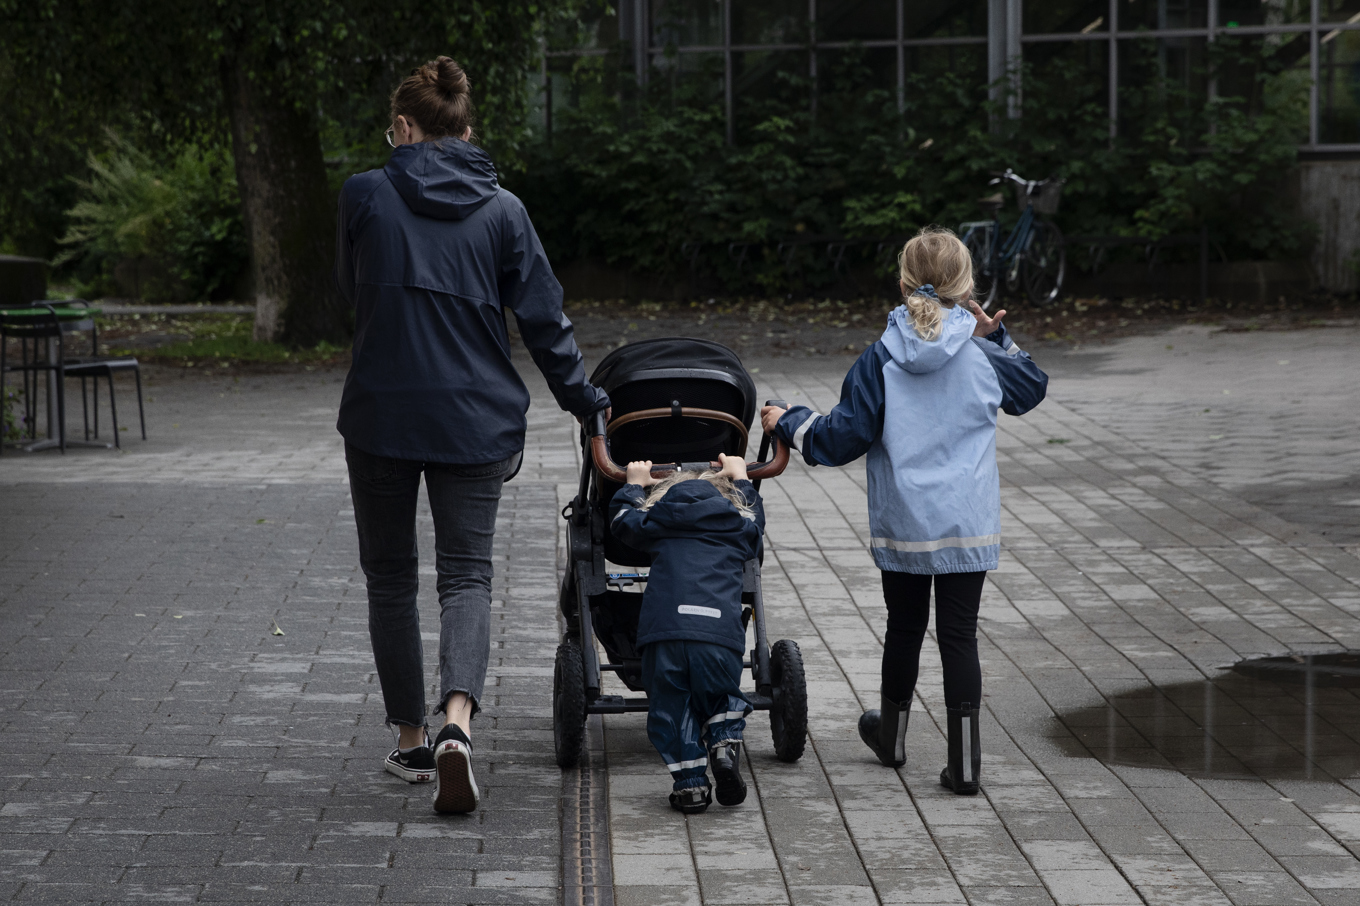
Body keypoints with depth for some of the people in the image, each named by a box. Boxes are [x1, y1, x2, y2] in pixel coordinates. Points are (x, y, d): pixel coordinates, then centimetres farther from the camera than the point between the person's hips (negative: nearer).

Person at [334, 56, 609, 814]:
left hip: (381, 415, -1)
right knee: (467, 574, 2)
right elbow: (544, 318, 3)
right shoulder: (502, 210, 1)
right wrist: (585, 401, 12)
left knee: (391, 577, 13)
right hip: (477, 419, 1)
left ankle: (412, 742, 18)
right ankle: (456, 722, -22)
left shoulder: (366, 196, -4)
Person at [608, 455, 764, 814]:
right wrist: (739, 478, 65)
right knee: (724, 698, 23)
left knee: (671, 708, 12)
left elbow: (622, 518, 39)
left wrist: (634, 485, 57)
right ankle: (724, 739, -6)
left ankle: (690, 782, -1)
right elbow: (754, 514, 48)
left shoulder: (658, 521, 20)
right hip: (722, 635, 1)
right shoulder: (741, 527, 23)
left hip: (664, 636, -1)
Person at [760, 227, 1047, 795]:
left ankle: (891, 735, 37)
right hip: (969, 525, 0)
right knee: (959, 635, 2)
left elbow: (842, 438, -7)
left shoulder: (880, 360, -8)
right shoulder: (982, 358, -4)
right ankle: (963, 763, -1)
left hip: (902, 524, 0)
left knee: (904, 627, 18)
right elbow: (1032, 388, 17)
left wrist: (788, 425, 8)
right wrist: (996, 338, 19)